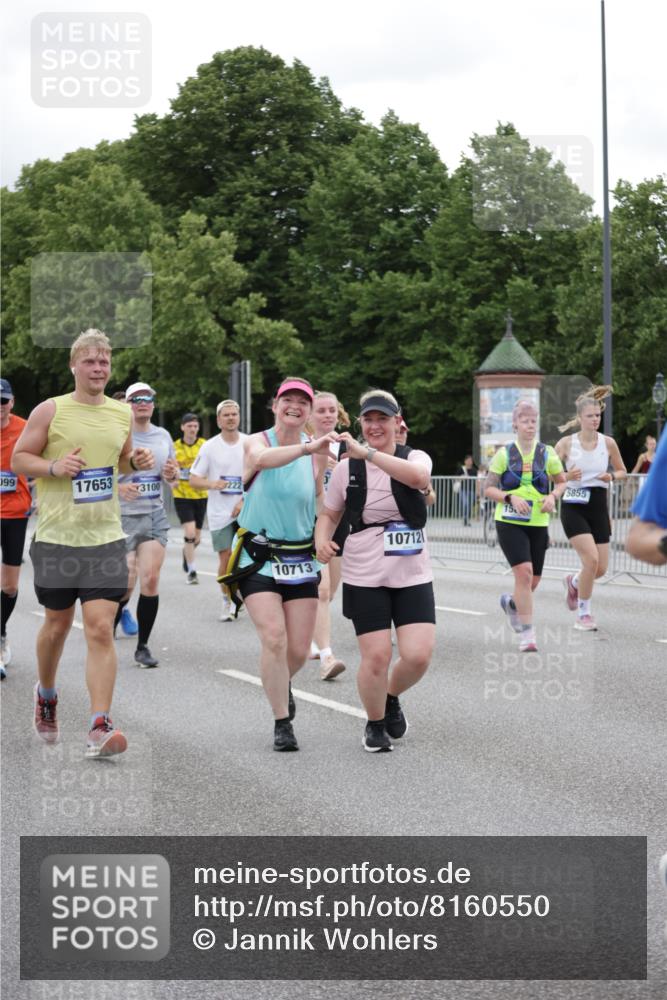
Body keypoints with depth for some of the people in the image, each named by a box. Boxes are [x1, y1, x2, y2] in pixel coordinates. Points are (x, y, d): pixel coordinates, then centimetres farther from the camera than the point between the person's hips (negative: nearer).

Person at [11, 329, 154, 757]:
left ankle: (100, 727, -12)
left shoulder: (122, 413, 7)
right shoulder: (50, 410, -4)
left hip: (106, 536, 2)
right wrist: (54, 467, -17)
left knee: (101, 629, -9)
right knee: (57, 624, 12)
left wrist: (137, 462, 1)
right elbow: (19, 459, 0)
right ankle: (46, 694, 41)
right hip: (56, 536, -1)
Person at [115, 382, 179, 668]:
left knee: (151, 581, -5)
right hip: (124, 516, -4)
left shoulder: (163, 436, 10)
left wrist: (172, 474, -3)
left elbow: (174, 477, 20)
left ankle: (143, 647, 6)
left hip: (155, 516, 4)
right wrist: (119, 488, -24)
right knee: (125, 586, -5)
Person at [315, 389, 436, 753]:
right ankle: (375, 723, 21)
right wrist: (322, 541, -9)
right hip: (364, 577, 0)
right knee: (376, 656, -7)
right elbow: (329, 514, 14)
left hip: (413, 576, 0)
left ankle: (391, 697, 24)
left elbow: (418, 477, -27)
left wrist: (367, 453, -34)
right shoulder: (346, 468, 2)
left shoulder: (415, 458, -1)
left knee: (418, 655, -10)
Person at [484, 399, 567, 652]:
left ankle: (510, 602, 43)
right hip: (509, 523, -3)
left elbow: (562, 482, 13)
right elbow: (488, 489, 0)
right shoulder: (504, 453, -2)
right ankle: (527, 634, -10)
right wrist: (510, 497, -18)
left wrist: (553, 496, -8)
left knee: (533, 581, 7)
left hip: (538, 524, 3)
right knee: (524, 572, -18)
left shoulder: (547, 453, 3)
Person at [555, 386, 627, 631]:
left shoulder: (608, 443, 1)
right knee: (591, 559, -19)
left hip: (599, 507, 4)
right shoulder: (566, 443, -6)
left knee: (601, 568, 2)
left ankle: (573, 582, 38)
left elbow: (622, 471, 14)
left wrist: (612, 476, -8)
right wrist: (566, 476, -20)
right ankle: (583, 615, -3)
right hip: (573, 507, -4)